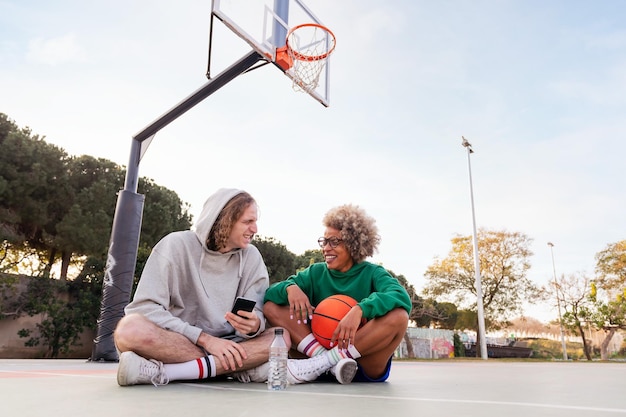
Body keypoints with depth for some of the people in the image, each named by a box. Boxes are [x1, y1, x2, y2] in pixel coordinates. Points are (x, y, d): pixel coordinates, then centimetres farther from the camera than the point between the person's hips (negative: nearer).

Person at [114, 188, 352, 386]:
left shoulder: (251, 256, 2)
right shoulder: (177, 245, -8)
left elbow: (257, 314, -3)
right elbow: (145, 308, -15)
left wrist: (254, 325, -28)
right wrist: (205, 338, -24)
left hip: (222, 348, 3)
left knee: (280, 336, -20)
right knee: (131, 329, -34)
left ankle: (165, 371, -28)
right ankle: (247, 368, -27)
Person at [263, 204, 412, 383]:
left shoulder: (372, 273, 0)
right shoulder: (316, 273, 8)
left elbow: (402, 297, -22)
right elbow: (269, 293, 1)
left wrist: (359, 310, -37)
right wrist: (290, 287, -22)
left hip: (365, 366, -2)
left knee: (398, 316, -27)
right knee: (271, 306, -9)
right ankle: (326, 361, -25)